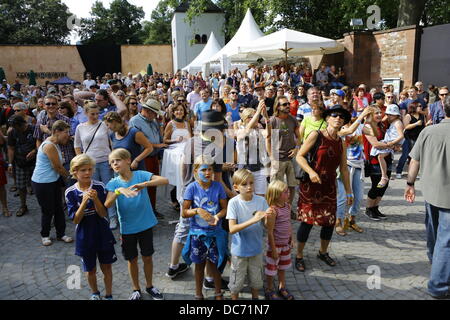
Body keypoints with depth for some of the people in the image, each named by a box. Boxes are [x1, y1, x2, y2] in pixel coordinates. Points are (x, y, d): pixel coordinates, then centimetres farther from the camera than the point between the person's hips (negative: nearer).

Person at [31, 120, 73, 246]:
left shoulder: (54, 144, 7)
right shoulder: (49, 146, -24)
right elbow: (58, 167, -15)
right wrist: (69, 175, 0)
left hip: (54, 181, 9)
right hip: (42, 183, -9)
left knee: (59, 208, 12)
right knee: (48, 211, 5)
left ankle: (61, 234, 24)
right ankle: (45, 235, 27)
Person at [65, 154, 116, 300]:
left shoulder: (99, 187, -13)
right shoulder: (70, 193, -11)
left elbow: (104, 214, -13)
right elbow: (75, 220, -14)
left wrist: (95, 199, -30)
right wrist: (84, 202, -28)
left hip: (103, 235, 0)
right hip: (85, 237, 0)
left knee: (106, 267, 14)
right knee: (90, 270, 17)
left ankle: (108, 295, 35)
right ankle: (95, 293, 44)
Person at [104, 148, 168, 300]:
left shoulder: (141, 175, -12)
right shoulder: (113, 183, -8)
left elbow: (165, 180, -24)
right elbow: (107, 205, -23)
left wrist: (144, 184, -37)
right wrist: (119, 190, -37)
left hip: (146, 225, 0)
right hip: (127, 228, 1)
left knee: (147, 257, 14)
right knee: (132, 260, 15)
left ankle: (149, 286, 37)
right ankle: (136, 289, 36)